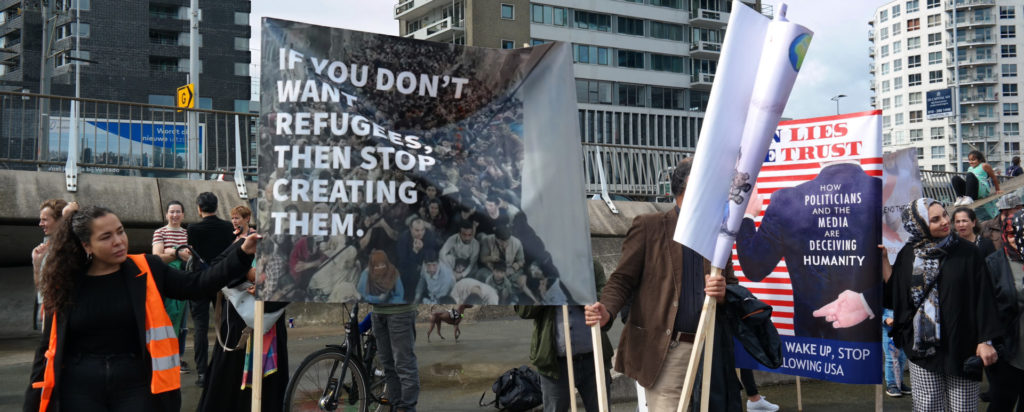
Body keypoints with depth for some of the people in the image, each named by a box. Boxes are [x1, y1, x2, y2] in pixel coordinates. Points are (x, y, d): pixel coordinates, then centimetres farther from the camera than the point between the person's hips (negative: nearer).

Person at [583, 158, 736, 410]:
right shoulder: (649, 227, 1)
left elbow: (733, 287, 16)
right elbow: (623, 279, -1)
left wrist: (723, 292, -9)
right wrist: (606, 311, -22)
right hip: (665, 352, -4)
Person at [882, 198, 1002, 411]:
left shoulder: (968, 252, -1)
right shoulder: (908, 255, 5)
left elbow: (983, 297, -2)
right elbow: (894, 293, 2)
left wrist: (985, 340, -7)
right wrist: (883, 261, -5)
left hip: (961, 346, -1)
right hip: (923, 347, 1)